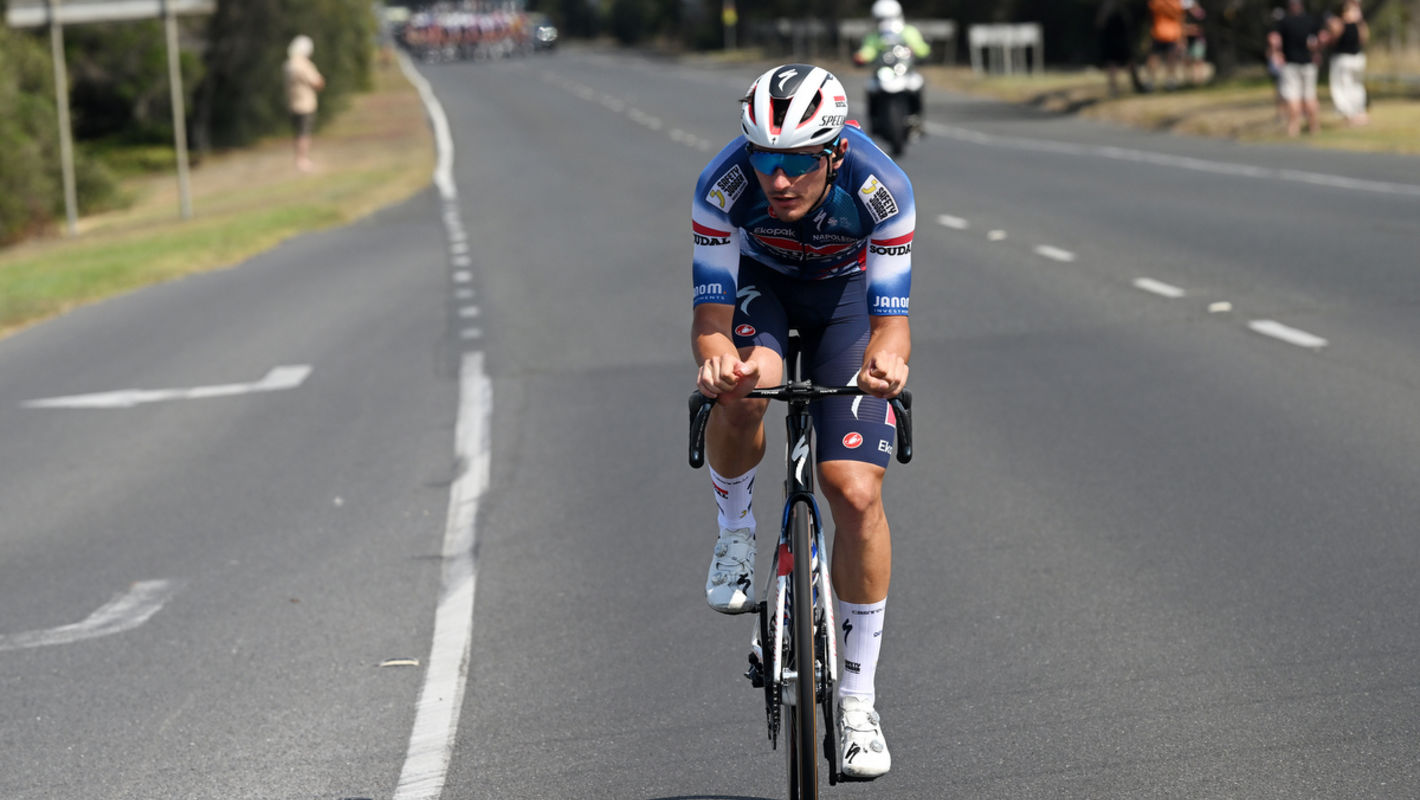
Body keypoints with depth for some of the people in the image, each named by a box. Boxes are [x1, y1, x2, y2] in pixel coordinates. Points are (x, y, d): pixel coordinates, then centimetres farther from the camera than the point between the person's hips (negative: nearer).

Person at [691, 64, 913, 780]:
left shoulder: (880, 189, -34)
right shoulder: (724, 185, -33)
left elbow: (891, 317, -32)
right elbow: (710, 313, -31)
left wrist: (888, 356, -56)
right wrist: (715, 358, -54)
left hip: (846, 290, 0)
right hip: (759, 282, 0)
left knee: (856, 492, -13)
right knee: (742, 389, -36)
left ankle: (857, 698, 0)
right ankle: (735, 531, -4)